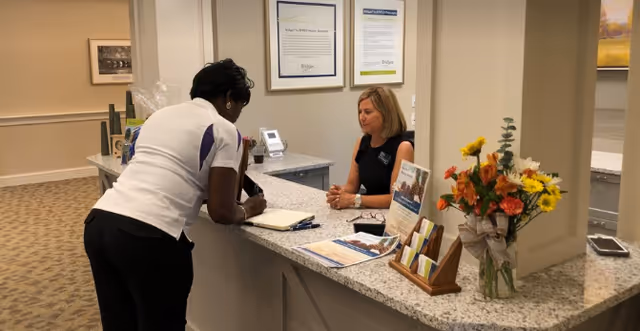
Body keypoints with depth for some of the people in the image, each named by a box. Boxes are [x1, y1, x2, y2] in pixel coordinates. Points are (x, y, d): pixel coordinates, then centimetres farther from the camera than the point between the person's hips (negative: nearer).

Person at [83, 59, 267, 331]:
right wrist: (246, 211, 18)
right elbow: (221, 212, -1)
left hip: (99, 223, 7)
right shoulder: (224, 131, 1)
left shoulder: (161, 114, 22)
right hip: (150, 236, -7)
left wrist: (201, 195, 34)